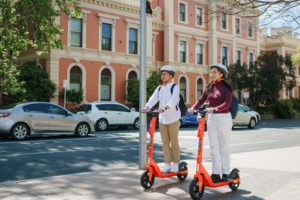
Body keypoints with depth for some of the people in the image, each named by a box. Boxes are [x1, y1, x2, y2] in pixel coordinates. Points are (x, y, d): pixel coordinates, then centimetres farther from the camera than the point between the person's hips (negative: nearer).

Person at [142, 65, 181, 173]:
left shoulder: (175, 87, -3)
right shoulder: (159, 88, 13)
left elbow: (173, 100, -21)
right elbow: (153, 98, -2)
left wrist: (164, 108, -38)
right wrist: (147, 107, -22)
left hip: (173, 118, -5)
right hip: (162, 118, 5)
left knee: (174, 143, 2)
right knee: (165, 143, 7)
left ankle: (175, 164, 13)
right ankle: (167, 164, 14)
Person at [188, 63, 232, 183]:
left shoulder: (226, 87, -7)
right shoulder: (209, 87, 9)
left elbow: (227, 103, -20)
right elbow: (201, 100, 3)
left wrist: (215, 108, -36)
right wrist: (193, 107, -15)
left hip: (223, 118, -5)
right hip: (211, 118, 5)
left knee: (224, 147, 3)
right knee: (214, 147, 5)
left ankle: (225, 173, 13)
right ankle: (215, 173, 11)